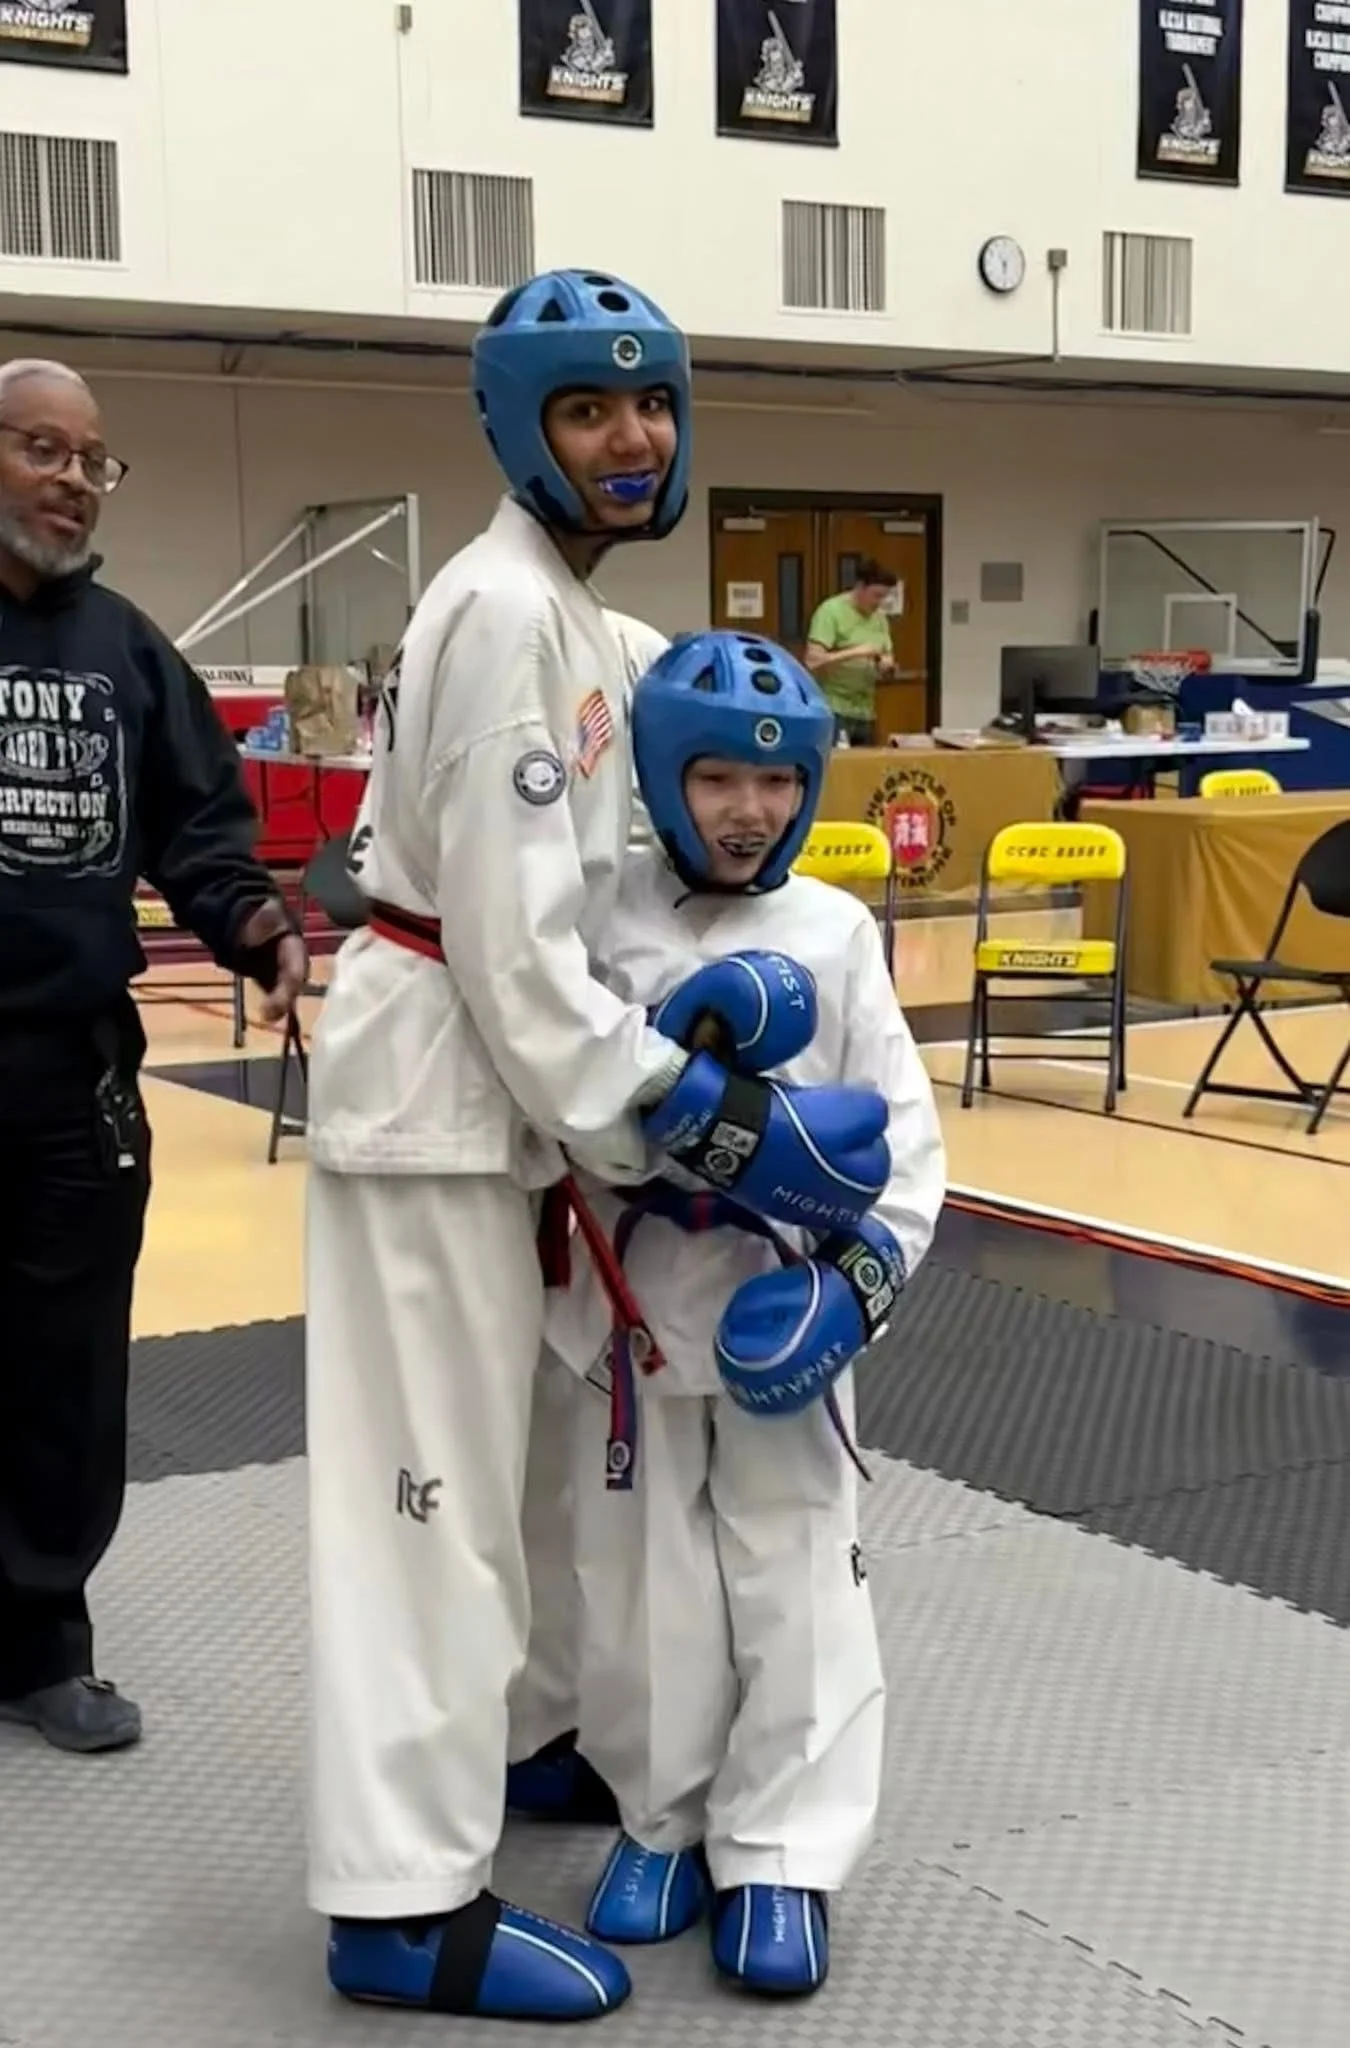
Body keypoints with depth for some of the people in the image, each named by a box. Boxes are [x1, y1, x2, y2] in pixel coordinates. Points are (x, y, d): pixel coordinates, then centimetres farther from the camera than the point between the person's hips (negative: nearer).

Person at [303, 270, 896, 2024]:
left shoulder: (563, 607, 13)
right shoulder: (509, 611, -18)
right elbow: (509, 927, -24)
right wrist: (705, 1119, -21)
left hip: (487, 1064, 10)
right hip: (435, 1067, -10)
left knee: (487, 1447, 21)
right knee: (428, 1472, -6)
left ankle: (507, 1740, 39)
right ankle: (405, 1900, 2)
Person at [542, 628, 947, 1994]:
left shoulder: (834, 933, -1)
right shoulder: (602, 920, -4)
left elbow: (902, 1123, 0)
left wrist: (870, 1264, -11)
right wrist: (670, 1050, -25)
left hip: (781, 1301, 0)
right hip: (635, 1294, 0)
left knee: (796, 1579, 5)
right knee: (642, 1578, 12)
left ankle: (781, 1853, 19)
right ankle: (662, 1822, 31)